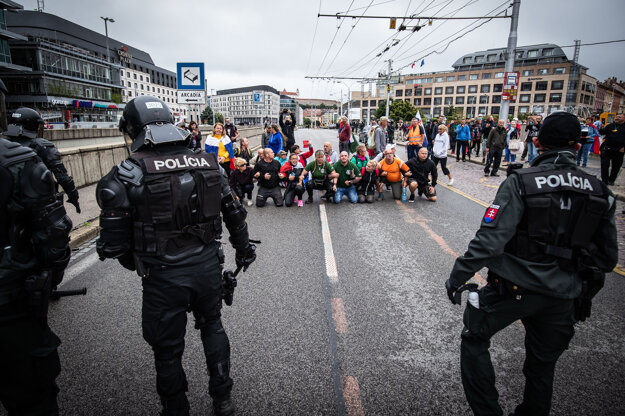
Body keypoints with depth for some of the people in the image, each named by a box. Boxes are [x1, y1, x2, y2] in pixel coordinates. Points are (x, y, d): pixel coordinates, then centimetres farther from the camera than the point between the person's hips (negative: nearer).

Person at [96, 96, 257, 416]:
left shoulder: (128, 173, -14)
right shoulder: (207, 162, -1)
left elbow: (114, 241, -12)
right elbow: (234, 213, 6)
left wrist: (132, 261, 10)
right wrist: (243, 249, 20)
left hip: (164, 276, -4)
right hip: (208, 266, 5)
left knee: (168, 348, 17)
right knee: (212, 327, 27)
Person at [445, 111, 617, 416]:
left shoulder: (521, 182, -16)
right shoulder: (600, 193, 1)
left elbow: (489, 239, -23)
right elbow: (608, 256, 6)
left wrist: (457, 277, -15)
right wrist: (582, 280, 23)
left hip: (513, 287, -5)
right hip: (562, 296, 6)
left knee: (474, 339, 17)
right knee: (542, 363, 23)